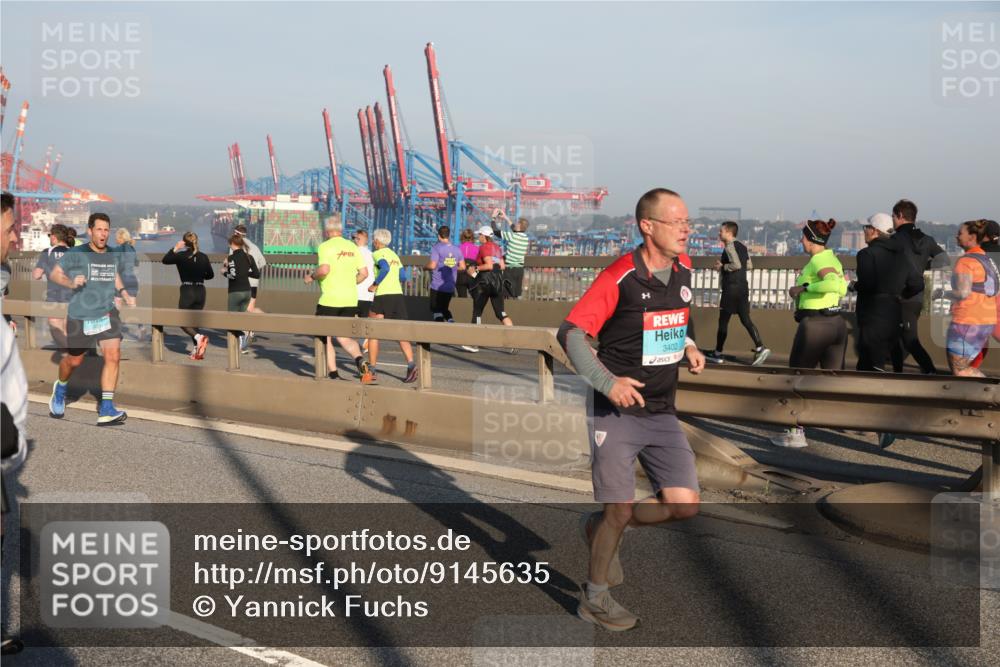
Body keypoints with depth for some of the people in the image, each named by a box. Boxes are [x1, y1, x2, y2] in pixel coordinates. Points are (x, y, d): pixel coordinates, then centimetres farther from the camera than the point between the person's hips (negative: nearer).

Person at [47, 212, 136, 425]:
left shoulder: (115, 256, 5)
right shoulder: (76, 254, -8)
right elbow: (54, 274, -1)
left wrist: (124, 294, 11)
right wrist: (71, 283, -20)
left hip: (107, 313, 3)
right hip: (80, 316, -3)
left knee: (113, 356, -15)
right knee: (74, 361, 12)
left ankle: (106, 409, -11)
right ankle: (60, 388, 46)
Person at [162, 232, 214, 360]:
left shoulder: (181, 256, -10)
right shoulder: (203, 257, 0)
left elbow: (165, 260, 5)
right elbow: (211, 275, 10)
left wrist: (175, 248, 9)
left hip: (187, 291, -4)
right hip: (200, 292, 4)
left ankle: (198, 337, -21)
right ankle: (196, 349, 8)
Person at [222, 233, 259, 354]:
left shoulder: (231, 258, -14)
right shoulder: (248, 257, 5)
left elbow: (233, 275, -22)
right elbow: (257, 274, 7)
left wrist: (224, 272, -4)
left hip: (235, 292, -6)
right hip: (247, 291, 6)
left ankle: (243, 334, -22)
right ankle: (243, 346, 13)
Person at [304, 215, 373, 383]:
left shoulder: (325, 246, -7)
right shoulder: (353, 247, 10)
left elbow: (324, 269, -23)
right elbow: (364, 273, 7)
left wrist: (311, 277, -4)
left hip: (329, 300, -5)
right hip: (350, 300, 5)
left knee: (325, 338, 11)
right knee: (344, 337, 11)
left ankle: (333, 374, 9)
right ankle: (360, 360, -17)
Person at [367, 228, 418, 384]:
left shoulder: (378, 254, -3)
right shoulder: (394, 255, 18)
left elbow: (385, 268, -22)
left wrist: (375, 285, -13)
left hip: (383, 296, -6)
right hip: (398, 295, 6)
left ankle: (372, 370, 9)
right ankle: (411, 364, -19)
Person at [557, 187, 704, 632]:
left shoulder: (683, 269, 4)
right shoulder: (619, 277, -16)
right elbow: (570, 333, -15)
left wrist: (687, 346, 7)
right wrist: (607, 382, -24)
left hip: (662, 413, 6)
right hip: (617, 412, -6)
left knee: (685, 504, -1)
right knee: (619, 510, -2)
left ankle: (601, 528, 24)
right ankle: (594, 598, 21)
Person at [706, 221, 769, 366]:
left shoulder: (729, 247, -12)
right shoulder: (742, 247, 15)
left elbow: (736, 264, -25)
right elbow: (749, 265, 19)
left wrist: (722, 267, -9)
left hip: (731, 288, -8)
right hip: (743, 287, 8)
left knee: (723, 320, 2)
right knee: (745, 319, 4)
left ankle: (718, 354, 10)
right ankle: (760, 348, -11)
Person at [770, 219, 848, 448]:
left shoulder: (818, 260, -15)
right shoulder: (833, 259, 12)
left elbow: (833, 284, -34)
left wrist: (804, 287, -23)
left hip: (814, 325, -8)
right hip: (836, 323, 8)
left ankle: (795, 433, 10)